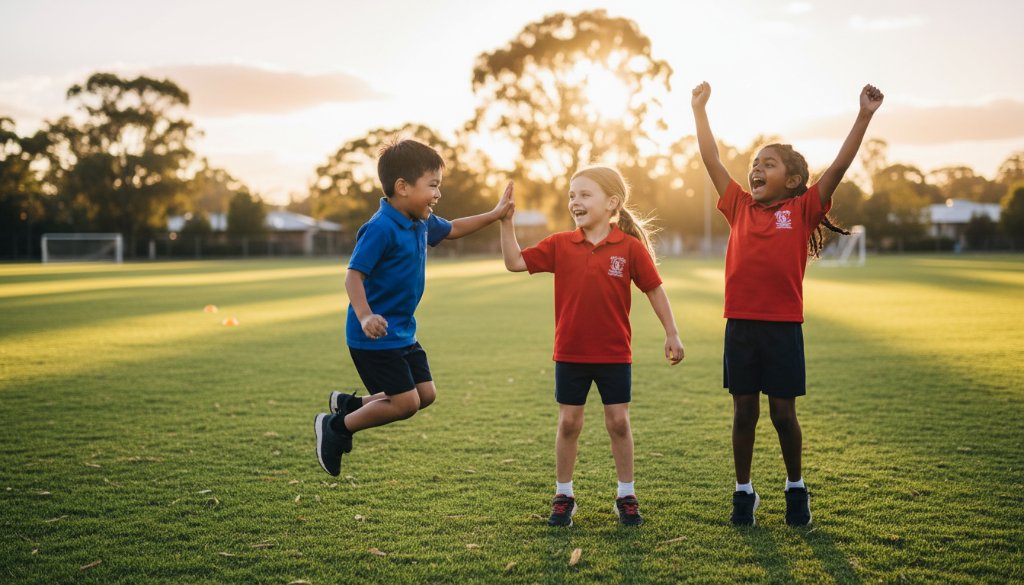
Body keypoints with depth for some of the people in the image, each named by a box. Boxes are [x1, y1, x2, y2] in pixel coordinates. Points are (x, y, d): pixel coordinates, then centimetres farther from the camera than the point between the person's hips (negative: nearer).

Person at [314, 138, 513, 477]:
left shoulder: (422, 223, 6)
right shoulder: (381, 228, -22)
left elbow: (452, 229, 25)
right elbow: (353, 275, -24)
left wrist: (495, 214, 20)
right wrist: (365, 316, -38)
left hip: (402, 332, 9)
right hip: (376, 336, -9)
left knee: (426, 394, 11)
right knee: (406, 402, -8)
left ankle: (348, 404, 25)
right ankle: (337, 426, 11)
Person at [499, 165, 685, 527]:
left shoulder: (630, 247, -7)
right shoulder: (560, 245, -2)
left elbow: (654, 289, -1)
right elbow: (515, 262, -4)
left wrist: (672, 334, -2)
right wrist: (506, 222, -13)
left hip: (614, 354, -1)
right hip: (570, 354, 2)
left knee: (619, 422, 6)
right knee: (568, 423, 8)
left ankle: (626, 497, 20)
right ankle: (563, 496, 20)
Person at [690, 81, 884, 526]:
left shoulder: (802, 210, 1)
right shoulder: (740, 207, 9)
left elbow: (839, 166, -6)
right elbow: (711, 160, 13)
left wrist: (864, 115, -11)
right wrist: (699, 109, 15)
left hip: (783, 326, -2)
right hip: (740, 325, 3)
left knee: (783, 412, 6)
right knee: (743, 411, 9)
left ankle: (796, 488, 25)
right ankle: (743, 490, 21)